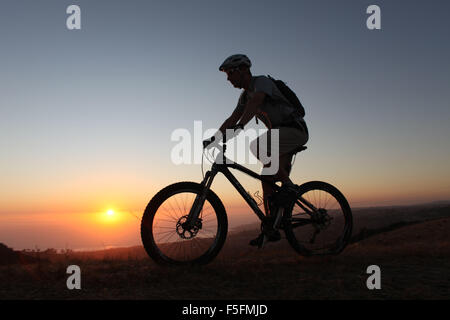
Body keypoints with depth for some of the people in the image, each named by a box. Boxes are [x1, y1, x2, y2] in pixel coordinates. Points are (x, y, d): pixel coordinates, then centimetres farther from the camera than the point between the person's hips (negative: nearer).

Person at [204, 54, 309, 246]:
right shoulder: (245, 95, 14)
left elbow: (254, 103, -32)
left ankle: (288, 185, -22)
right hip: (280, 136, 9)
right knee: (267, 180, 2)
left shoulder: (262, 81, -12)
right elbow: (232, 119, 11)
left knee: (258, 145, -35)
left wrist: (240, 126, -47)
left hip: (295, 131, -9)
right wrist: (214, 138, 0)